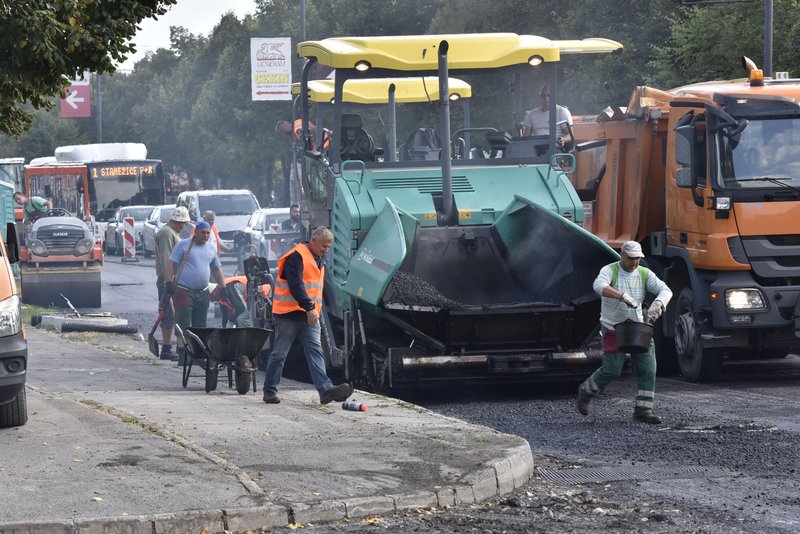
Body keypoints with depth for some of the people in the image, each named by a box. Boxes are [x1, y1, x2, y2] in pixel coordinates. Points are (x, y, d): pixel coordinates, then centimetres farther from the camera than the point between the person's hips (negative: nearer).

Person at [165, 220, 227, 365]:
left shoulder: (210, 249, 15)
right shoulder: (183, 245, -2)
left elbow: (217, 269, 24)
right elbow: (171, 264, -5)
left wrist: (223, 288, 20)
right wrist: (169, 282, -14)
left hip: (203, 293, 6)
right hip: (184, 291, -6)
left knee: (200, 325, 8)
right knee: (183, 324, -9)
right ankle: (182, 352, -12)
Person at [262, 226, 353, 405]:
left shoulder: (319, 260, 17)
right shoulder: (296, 257, -12)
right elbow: (295, 285, -22)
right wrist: (309, 307, -28)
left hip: (310, 315, 7)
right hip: (288, 314, -7)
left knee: (315, 351, -6)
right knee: (280, 353, 1)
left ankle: (326, 390, -18)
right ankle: (269, 390, 10)